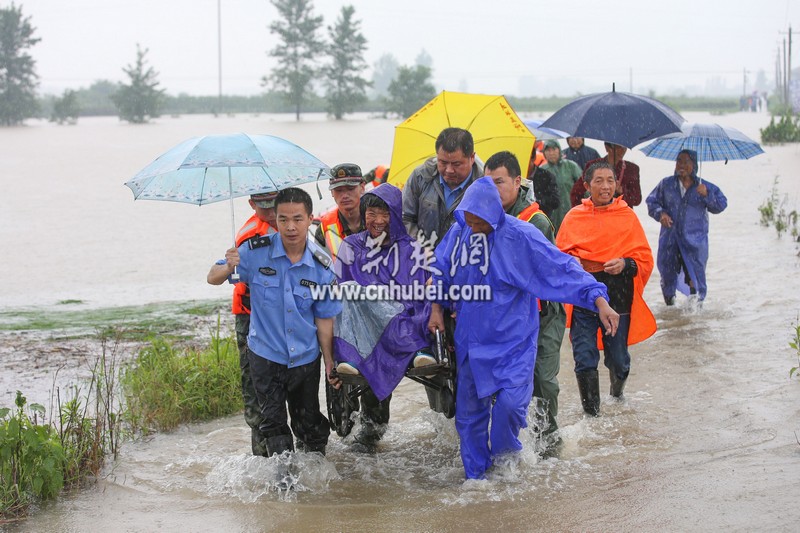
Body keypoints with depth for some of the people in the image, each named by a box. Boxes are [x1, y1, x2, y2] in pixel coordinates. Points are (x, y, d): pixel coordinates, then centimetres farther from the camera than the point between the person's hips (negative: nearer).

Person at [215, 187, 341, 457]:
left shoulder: (322, 265, -8)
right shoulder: (256, 251, -13)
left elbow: (324, 318, 0)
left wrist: (330, 362, 1)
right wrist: (229, 268, -27)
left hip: (305, 357, 2)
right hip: (266, 356, -2)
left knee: (310, 424, 15)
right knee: (274, 424, 0)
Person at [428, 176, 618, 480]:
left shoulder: (520, 236, -15)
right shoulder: (458, 233, -1)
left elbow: (561, 269, -16)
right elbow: (440, 270, 17)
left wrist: (598, 299, -23)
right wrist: (436, 308, 9)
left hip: (512, 340, -5)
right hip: (470, 341, 5)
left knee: (510, 401, -18)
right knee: (468, 411, 9)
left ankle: (503, 457, 11)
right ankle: (475, 475, 26)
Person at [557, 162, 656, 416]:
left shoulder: (627, 216, 3)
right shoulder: (574, 216, 5)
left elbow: (645, 259, 3)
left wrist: (625, 264, -17)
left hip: (617, 297, 0)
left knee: (618, 359, 10)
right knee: (585, 361, -5)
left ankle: (617, 395, 42)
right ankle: (592, 413, 10)